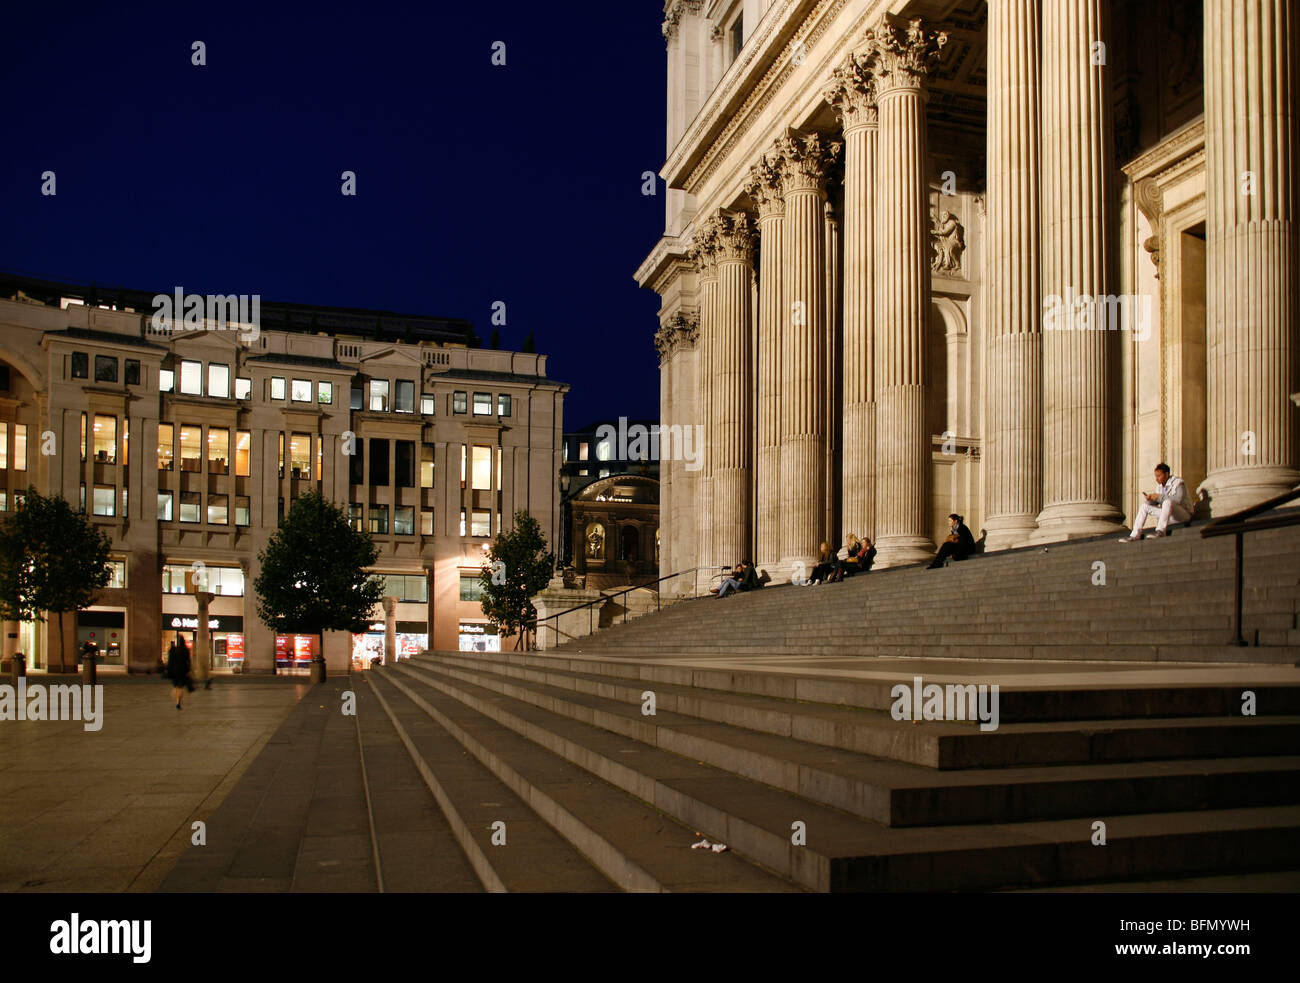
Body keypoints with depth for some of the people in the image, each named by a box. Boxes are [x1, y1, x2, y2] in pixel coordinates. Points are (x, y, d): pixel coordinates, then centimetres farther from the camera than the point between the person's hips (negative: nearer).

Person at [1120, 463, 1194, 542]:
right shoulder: (1159, 486, 10)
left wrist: (1159, 497, -30)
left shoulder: (1178, 482, -12)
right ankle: (1135, 535, -9)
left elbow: (1178, 499, -29)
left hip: (1184, 514, -8)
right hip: (1168, 513, 8)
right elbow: (1155, 503, 12)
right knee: (1144, 506, 1)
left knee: (1168, 502, -36)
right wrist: (1149, 499, -11)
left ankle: (1160, 531, -40)